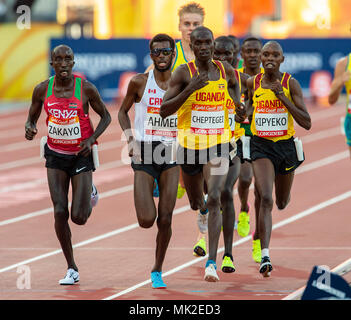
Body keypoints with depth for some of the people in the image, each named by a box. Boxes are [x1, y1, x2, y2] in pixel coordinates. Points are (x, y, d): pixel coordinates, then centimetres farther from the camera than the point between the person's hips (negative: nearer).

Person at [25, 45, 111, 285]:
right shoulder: (42, 90, -6)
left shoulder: (86, 88, -13)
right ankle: (72, 269, 4)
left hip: (81, 156, -2)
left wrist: (91, 139, -15)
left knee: (79, 218, -6)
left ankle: (90, 194, 32)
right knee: (60, 212, -9)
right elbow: (32, 118, 8)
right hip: (56, 156, 2)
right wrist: (30, 129, -16)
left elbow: (106, 116, 0)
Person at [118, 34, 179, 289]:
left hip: (171, 153, 1)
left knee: (165, 220, -3)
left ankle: (158, 271, 16)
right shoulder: (139, 82, -2)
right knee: (146, 220, -11)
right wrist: (131, 139, -4)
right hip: (144, 153, -1)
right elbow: (123, 111, 11)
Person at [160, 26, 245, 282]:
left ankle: (212, 261, -21)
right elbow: (164, 111, -14)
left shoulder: (226, 70, 1)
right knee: (196, 203, 16)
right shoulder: (184, 73, -8)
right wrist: (190, 89, -25)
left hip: (219, 146, 0)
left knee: (214, 200, -18)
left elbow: (235, 84, 26)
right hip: (190, 145, 0)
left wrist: (239, 106, 7)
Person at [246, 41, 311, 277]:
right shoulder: (252, 83, -2)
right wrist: (248, 111, 5)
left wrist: (282, 97, -21)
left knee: (282, 202, 21)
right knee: (265, 199, -21)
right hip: (261, 147, -1)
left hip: (286, 146, 1)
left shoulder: (291, 84, -8)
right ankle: (265, 256, -23)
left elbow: (307, 123, -15)